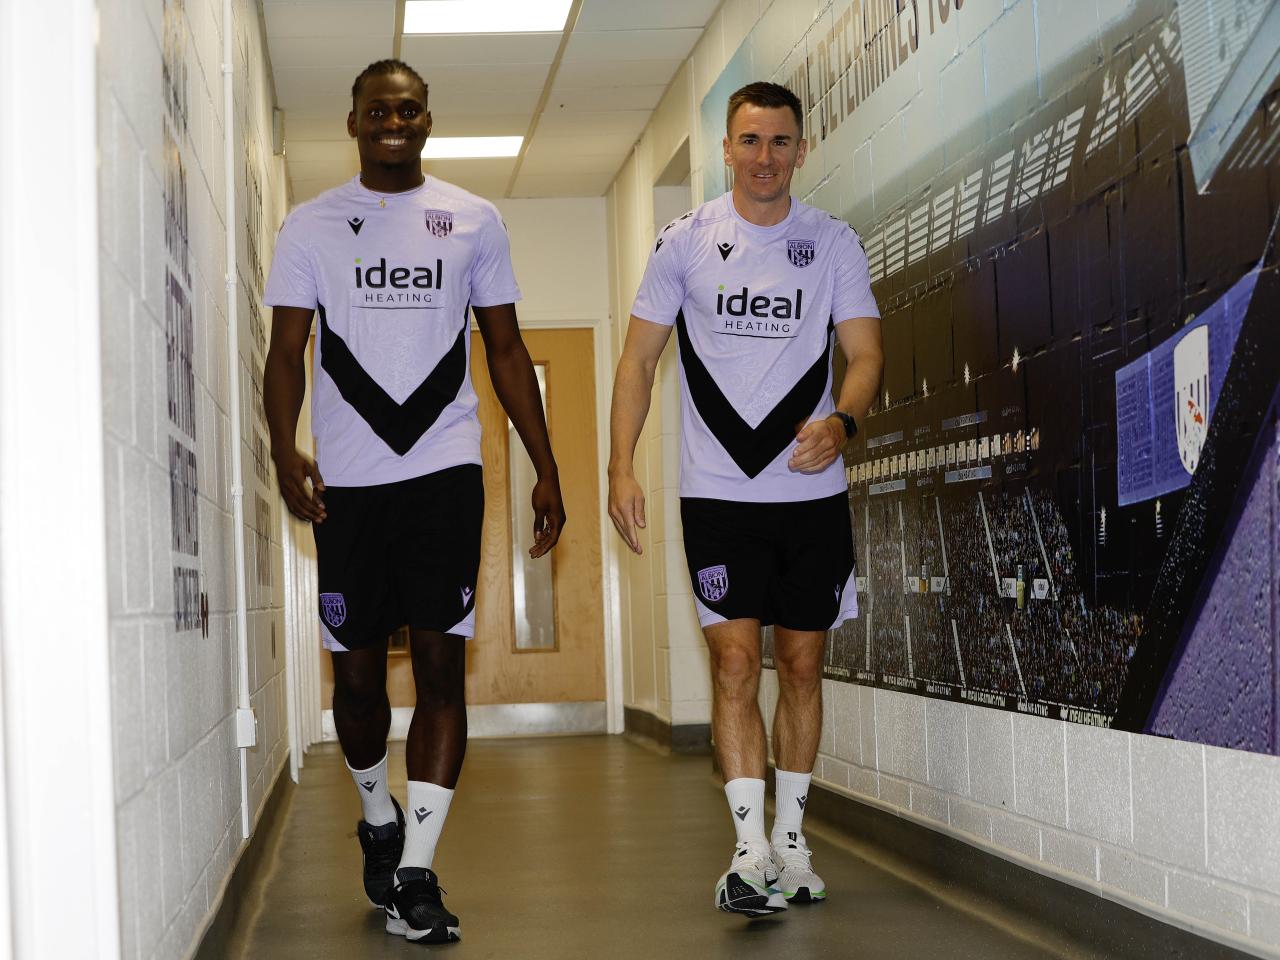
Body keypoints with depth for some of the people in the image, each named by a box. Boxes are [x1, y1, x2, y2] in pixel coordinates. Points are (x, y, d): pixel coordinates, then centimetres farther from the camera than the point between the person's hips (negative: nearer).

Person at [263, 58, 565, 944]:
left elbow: (506, 350, 13)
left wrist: (546, 469, 6)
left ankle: (415, 872, -3)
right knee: (357, 671, 6)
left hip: (446, 470, 0)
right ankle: (379, 819, 33)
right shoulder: (312, 224, 8)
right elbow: (287, 350, 2)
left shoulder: (474, 220, 10)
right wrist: (285, 451, -15)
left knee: (441, 662, -7)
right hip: (348, 479, 0)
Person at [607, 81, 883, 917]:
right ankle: (750, 849, -6)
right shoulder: (687, 241, 2)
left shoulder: (834, 242, 4)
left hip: (812, 489, 2)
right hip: (718, 493, -1)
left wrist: (841, 419, -21)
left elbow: (865, 351, 1)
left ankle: (790, 839, 22)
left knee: (803, 665, 8)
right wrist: (622, 467, -6)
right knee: (735, 663, -9)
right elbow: (640, 357, 4)